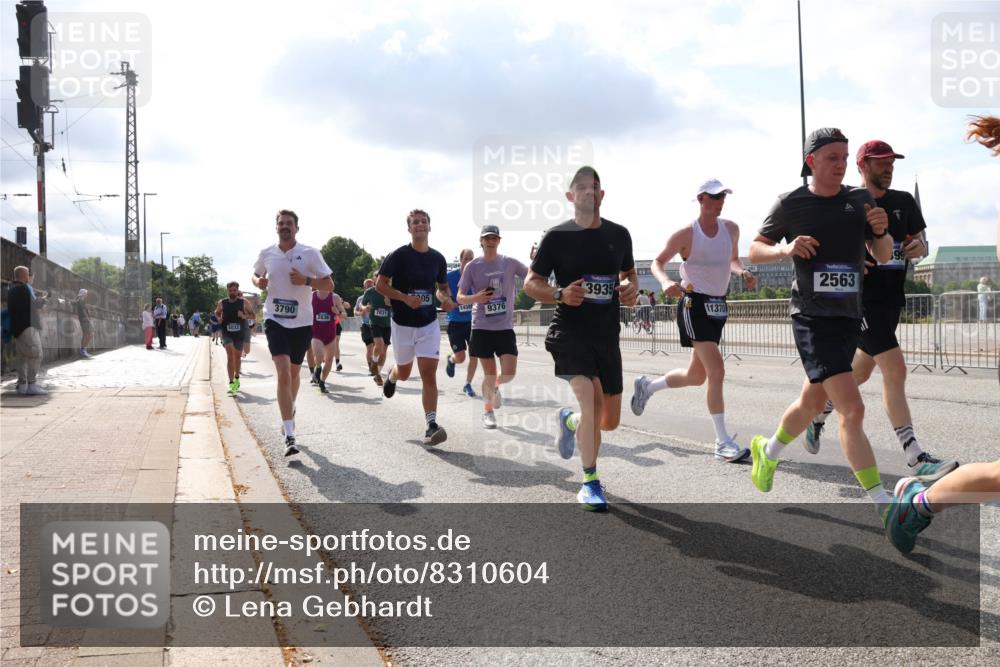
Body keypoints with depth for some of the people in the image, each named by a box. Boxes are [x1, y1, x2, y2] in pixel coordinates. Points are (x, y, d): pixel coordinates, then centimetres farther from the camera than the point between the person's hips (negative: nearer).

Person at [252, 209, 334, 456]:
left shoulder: (310, 254, -5)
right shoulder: (266, 254, 2)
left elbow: (329, 284, -3)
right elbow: (256, 276, 21)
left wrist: (306, 280, -20)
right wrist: (259, 282, -3)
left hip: (302, 322, 1)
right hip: (275, 320, -1)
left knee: (294, 373, 17)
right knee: (283, 374, -15)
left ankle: (290, 411, 48)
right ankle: (289, 437, -17)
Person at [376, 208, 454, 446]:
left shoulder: (437, 258, 2)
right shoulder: (398, 255, -10)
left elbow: (443, 287, 17)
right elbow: (380, 284, -10)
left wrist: (445, 299, -6)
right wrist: (405, 298, -23)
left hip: (429, 324, 1)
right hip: (402, 323, -1)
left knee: (429, 373, -11)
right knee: (404, 373, 16)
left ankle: (431, 425, -13)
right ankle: (391, 376, 54)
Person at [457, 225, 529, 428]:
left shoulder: (510, 263, 2)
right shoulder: (472, 267, -1)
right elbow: (460, 298, 0)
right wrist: (476, 298, -20)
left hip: (505, 328, 1)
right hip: (482, 327, -1)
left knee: (509, 373, -7)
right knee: (489, 373, 1)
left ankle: (496, 387, 29)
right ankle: (488, 412, 23)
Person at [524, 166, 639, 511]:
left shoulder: (619, 234, 6)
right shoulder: (557, 236, -5)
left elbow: (630, 273, 21)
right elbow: (531, 283, -1)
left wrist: (632, 288, -3)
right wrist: (560, 294, -20)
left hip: (607, 336, 5)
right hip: (569, 331, -4)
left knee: (610, 420, 9)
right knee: (589, 398, -25)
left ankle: (570, 420, 44)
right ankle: (590, 482, -10)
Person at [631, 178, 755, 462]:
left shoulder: (731, 229, 6)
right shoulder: (685, 234, -9)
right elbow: (657, 262, -1)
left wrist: (744, 273, 1)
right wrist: (666, 282, -21)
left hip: (718, 306, 7)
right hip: (694, 304, -7)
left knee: (696, 377, 14)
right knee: (717, 371, -17)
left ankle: (647, 386, 40)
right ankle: (723, 443, -12)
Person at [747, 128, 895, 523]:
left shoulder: (859, 200, 7)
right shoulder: (790, 204, -4)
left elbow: (883, 257, 10)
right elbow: (754, 252, 3)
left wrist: (881, 231, -12)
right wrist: (786, 249, -17)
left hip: (849, 317, 6)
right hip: (812, 317, -6)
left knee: (812, 403, 20)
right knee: (852, 409, -18)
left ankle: (767, 451, 46)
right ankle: (882, 504, -15)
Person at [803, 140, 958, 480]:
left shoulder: (904, 202, 10)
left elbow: (919, 242, 14)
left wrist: (919, 247, -9)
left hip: (892, 298, 7)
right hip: (861, 298, -7)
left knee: (861, 371, 17)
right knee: (895, 370, -15)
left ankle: (817, 416, 41)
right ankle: (915, 459, -13)